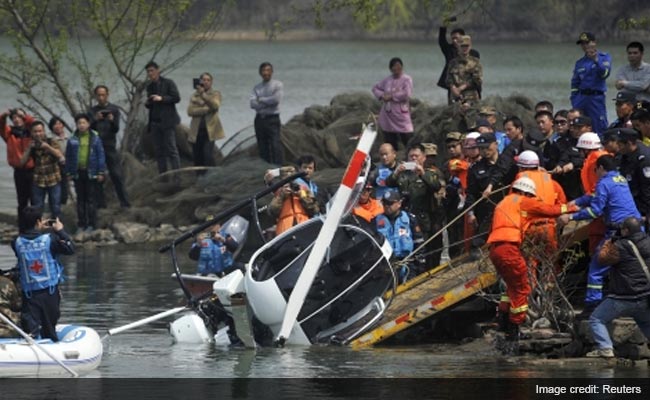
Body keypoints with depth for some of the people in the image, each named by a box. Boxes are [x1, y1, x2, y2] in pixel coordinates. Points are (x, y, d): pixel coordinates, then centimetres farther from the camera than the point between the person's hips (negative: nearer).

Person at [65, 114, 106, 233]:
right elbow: (68, 157, 8)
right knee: (80, 199, 9)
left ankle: (91, 224, 6)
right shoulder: (73, 140, 3)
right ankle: (81, 224, 14)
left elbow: (100, 155, -2)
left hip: (91, 173, -2)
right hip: (78, 173, 2)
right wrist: (68, 173, 5)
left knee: (91, 199, 1)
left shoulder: (95, 138, -2)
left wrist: (101, 172, -5)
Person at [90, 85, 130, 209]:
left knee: (117, 175, -6)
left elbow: (116, 129, -2)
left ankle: (125, 203, -6)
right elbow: (89, 128, -2)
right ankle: (100, 204, 3)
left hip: (110, 146, -1)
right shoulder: (92, 111, 9)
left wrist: (112, 121, -24)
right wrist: (95, 120, -22)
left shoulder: (114, 109, 6)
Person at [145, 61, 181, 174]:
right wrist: (147, 104, 0)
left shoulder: (168, 83, 0)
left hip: (167, 121, -6)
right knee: (159, 151, 2)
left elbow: (176, 98, -7)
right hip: (155, 122, 6)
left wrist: (161, 98, -18)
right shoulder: (150, 86, 16)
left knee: (171, 148, -11)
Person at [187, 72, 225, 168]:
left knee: (208, 155, -16)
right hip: (197, 131, 3)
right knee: (197, 158, 2)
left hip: (210, 130, -3)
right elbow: (190, 111, -3)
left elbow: (215, 106, -13)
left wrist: (203, 94, -23)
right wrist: (206, 109, -12)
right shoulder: (194, 95, 12)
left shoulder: (215, 94, 8)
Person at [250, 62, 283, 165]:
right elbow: (253, 104, -1)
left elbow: (277, 99, -14)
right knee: (262, 147, 5)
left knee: (275, 145, -11)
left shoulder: (277, 85, 2)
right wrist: (268, 103, -10)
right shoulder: (257, 87, 12)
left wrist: (261, 100, -3)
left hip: (272, 119, -4)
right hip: (259, 119, 4)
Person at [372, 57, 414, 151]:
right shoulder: (387, 80, 11)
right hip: (388, 115, 5)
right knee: (390, 145, 9)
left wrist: (391, 97, -13)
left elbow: (407, 94, -18)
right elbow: (375, 88, 21)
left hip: (401, 114, -5)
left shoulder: (406, 80, -6)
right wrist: (381, 95, 0)